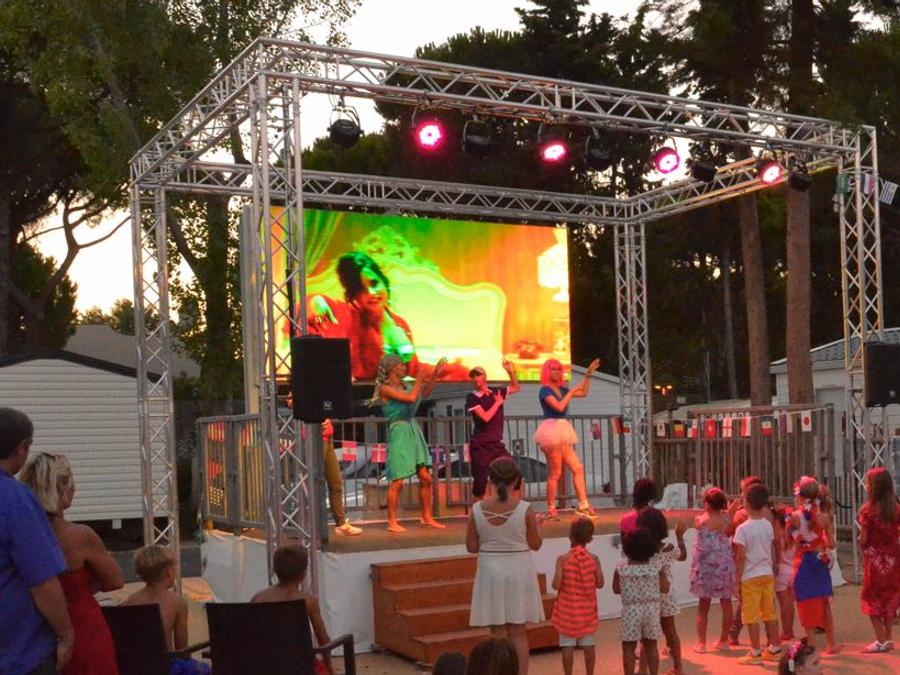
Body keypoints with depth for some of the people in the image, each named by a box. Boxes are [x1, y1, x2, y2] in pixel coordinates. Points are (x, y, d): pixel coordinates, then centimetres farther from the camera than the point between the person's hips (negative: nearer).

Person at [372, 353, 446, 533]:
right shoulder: (385, 388, -10)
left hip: (414, 431, 8)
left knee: (425, 477, 7)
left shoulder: (404, 386, 11)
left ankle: (427, 517, 18)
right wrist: (418, 380, -7)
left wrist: (434, 375, 16)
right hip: (399, 432, -8)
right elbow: (411, 398, -20)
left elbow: (425, 393, 25)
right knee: (397, 481, -6)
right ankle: (392, 522, 4)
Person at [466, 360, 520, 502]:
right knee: (480, 482, -4)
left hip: (497, 444, 5)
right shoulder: (472, 397, -8)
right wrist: (498, 403, -4)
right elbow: (485, 417, -19)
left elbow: (515, 388, 23)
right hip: (480, 446, -5)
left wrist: (510, 371, 8)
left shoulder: (496, 392, 7)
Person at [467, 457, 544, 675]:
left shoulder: (477, 510, -9)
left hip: (490, 573, 1)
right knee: (518, 634, 12)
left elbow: (471, 547, -3)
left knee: (499, 635, 10)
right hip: (519, 571, -1)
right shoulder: (525, 510, -13)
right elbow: (535, 544, -4)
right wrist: (535, 523, 12)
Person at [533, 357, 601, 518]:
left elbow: (583, 393, 24)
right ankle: (551, 509, 2)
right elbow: (559, 407, -20)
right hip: (552, 430, -8)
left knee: (578, 468, 4)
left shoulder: (561, 389, 16)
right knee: (555, 473, -6)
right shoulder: (545, 390, -7)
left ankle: (583, 505, 5)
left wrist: (588, 376, 16)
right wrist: (571, 391, -10)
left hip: (562, 431, 9)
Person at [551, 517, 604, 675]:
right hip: (587, 609, 2)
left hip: (567, 609, -2)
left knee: (568, 646, 5)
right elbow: (600, 583, -1)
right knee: (588, 645, 12)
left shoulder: (563, 559, -14)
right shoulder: (594, 559, -7)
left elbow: (556, 585, -17)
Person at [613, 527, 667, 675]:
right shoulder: (656, 567, -10)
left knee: (629, 647, 8)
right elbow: (665, 589, -3)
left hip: (631, 611, -2)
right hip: (652, 609, 2)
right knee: (651, 646, 17)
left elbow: (616, 589, -4)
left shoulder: (621, 568, -13)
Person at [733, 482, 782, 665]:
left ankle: (755, 653, 3)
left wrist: (738, 581, -8)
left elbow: (741, 558, -14)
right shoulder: (768, 525, 4)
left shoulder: (743, 528, -14)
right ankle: (774, 649, 21)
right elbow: (773, 551, 10)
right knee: (770, 613, 14)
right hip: (767, 574, 6)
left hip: (751, 576, -6)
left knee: (751, 616, 0)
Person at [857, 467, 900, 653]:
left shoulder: (868, 510, -16)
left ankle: (881, 641, 5)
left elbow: (863, 540, -13)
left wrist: (863, 547, 7)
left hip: (874, 559, -4)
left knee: (873, 599, 8)